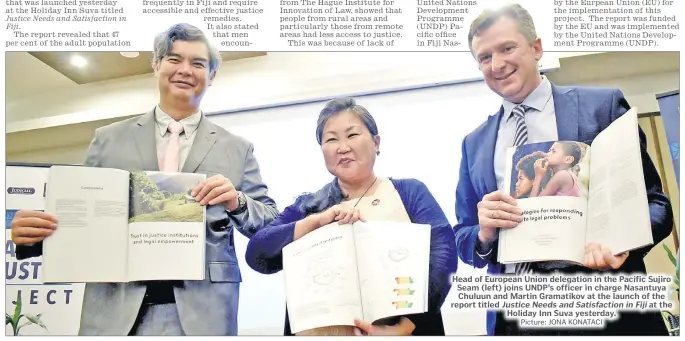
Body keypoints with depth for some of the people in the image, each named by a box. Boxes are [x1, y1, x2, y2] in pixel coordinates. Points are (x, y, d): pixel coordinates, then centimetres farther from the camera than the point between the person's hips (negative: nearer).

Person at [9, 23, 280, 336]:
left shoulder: (237, 149, 8)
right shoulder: (109, 139, 10)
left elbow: (272, 225, 5)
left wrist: (237, 202, -14)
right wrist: (35, 232, -10)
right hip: (114, 308, 1)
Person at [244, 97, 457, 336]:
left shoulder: (411, 193, 1)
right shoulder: (307, 206, 7)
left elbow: (443, 253, -13)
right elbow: (255, 255, -5)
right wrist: (317, 220, -18)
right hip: (321, 331, 2)